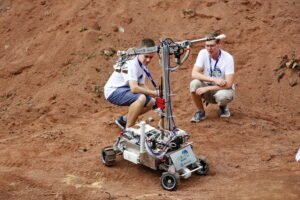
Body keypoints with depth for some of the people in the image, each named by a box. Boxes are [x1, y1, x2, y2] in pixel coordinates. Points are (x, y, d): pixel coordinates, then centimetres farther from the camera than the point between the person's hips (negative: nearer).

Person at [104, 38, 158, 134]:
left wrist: (154, 96, -11)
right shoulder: (131, 64, -26)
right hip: (113, 91, -10)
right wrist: (153, 92, -32)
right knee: (141, 98, -32)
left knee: (151, 102, 3)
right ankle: (127, 129, -18)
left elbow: (141, 85, 5)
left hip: (124, 89, 10)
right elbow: (134, 88, -35)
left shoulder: (143, 65, 4)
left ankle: (123, 120, 19)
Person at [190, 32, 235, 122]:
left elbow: (228, 84, -24)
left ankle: (223, 106, 2)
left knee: (222, 95, -37)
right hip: (207, 89, 3)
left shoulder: (228, 58, -20)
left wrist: (206, 89, -29)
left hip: (223, 89, -2)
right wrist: (214, 79, -32)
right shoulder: (203, 53, -12)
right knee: (194, 84, -28)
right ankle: (200, 111, -5)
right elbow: (194, 74, -21)